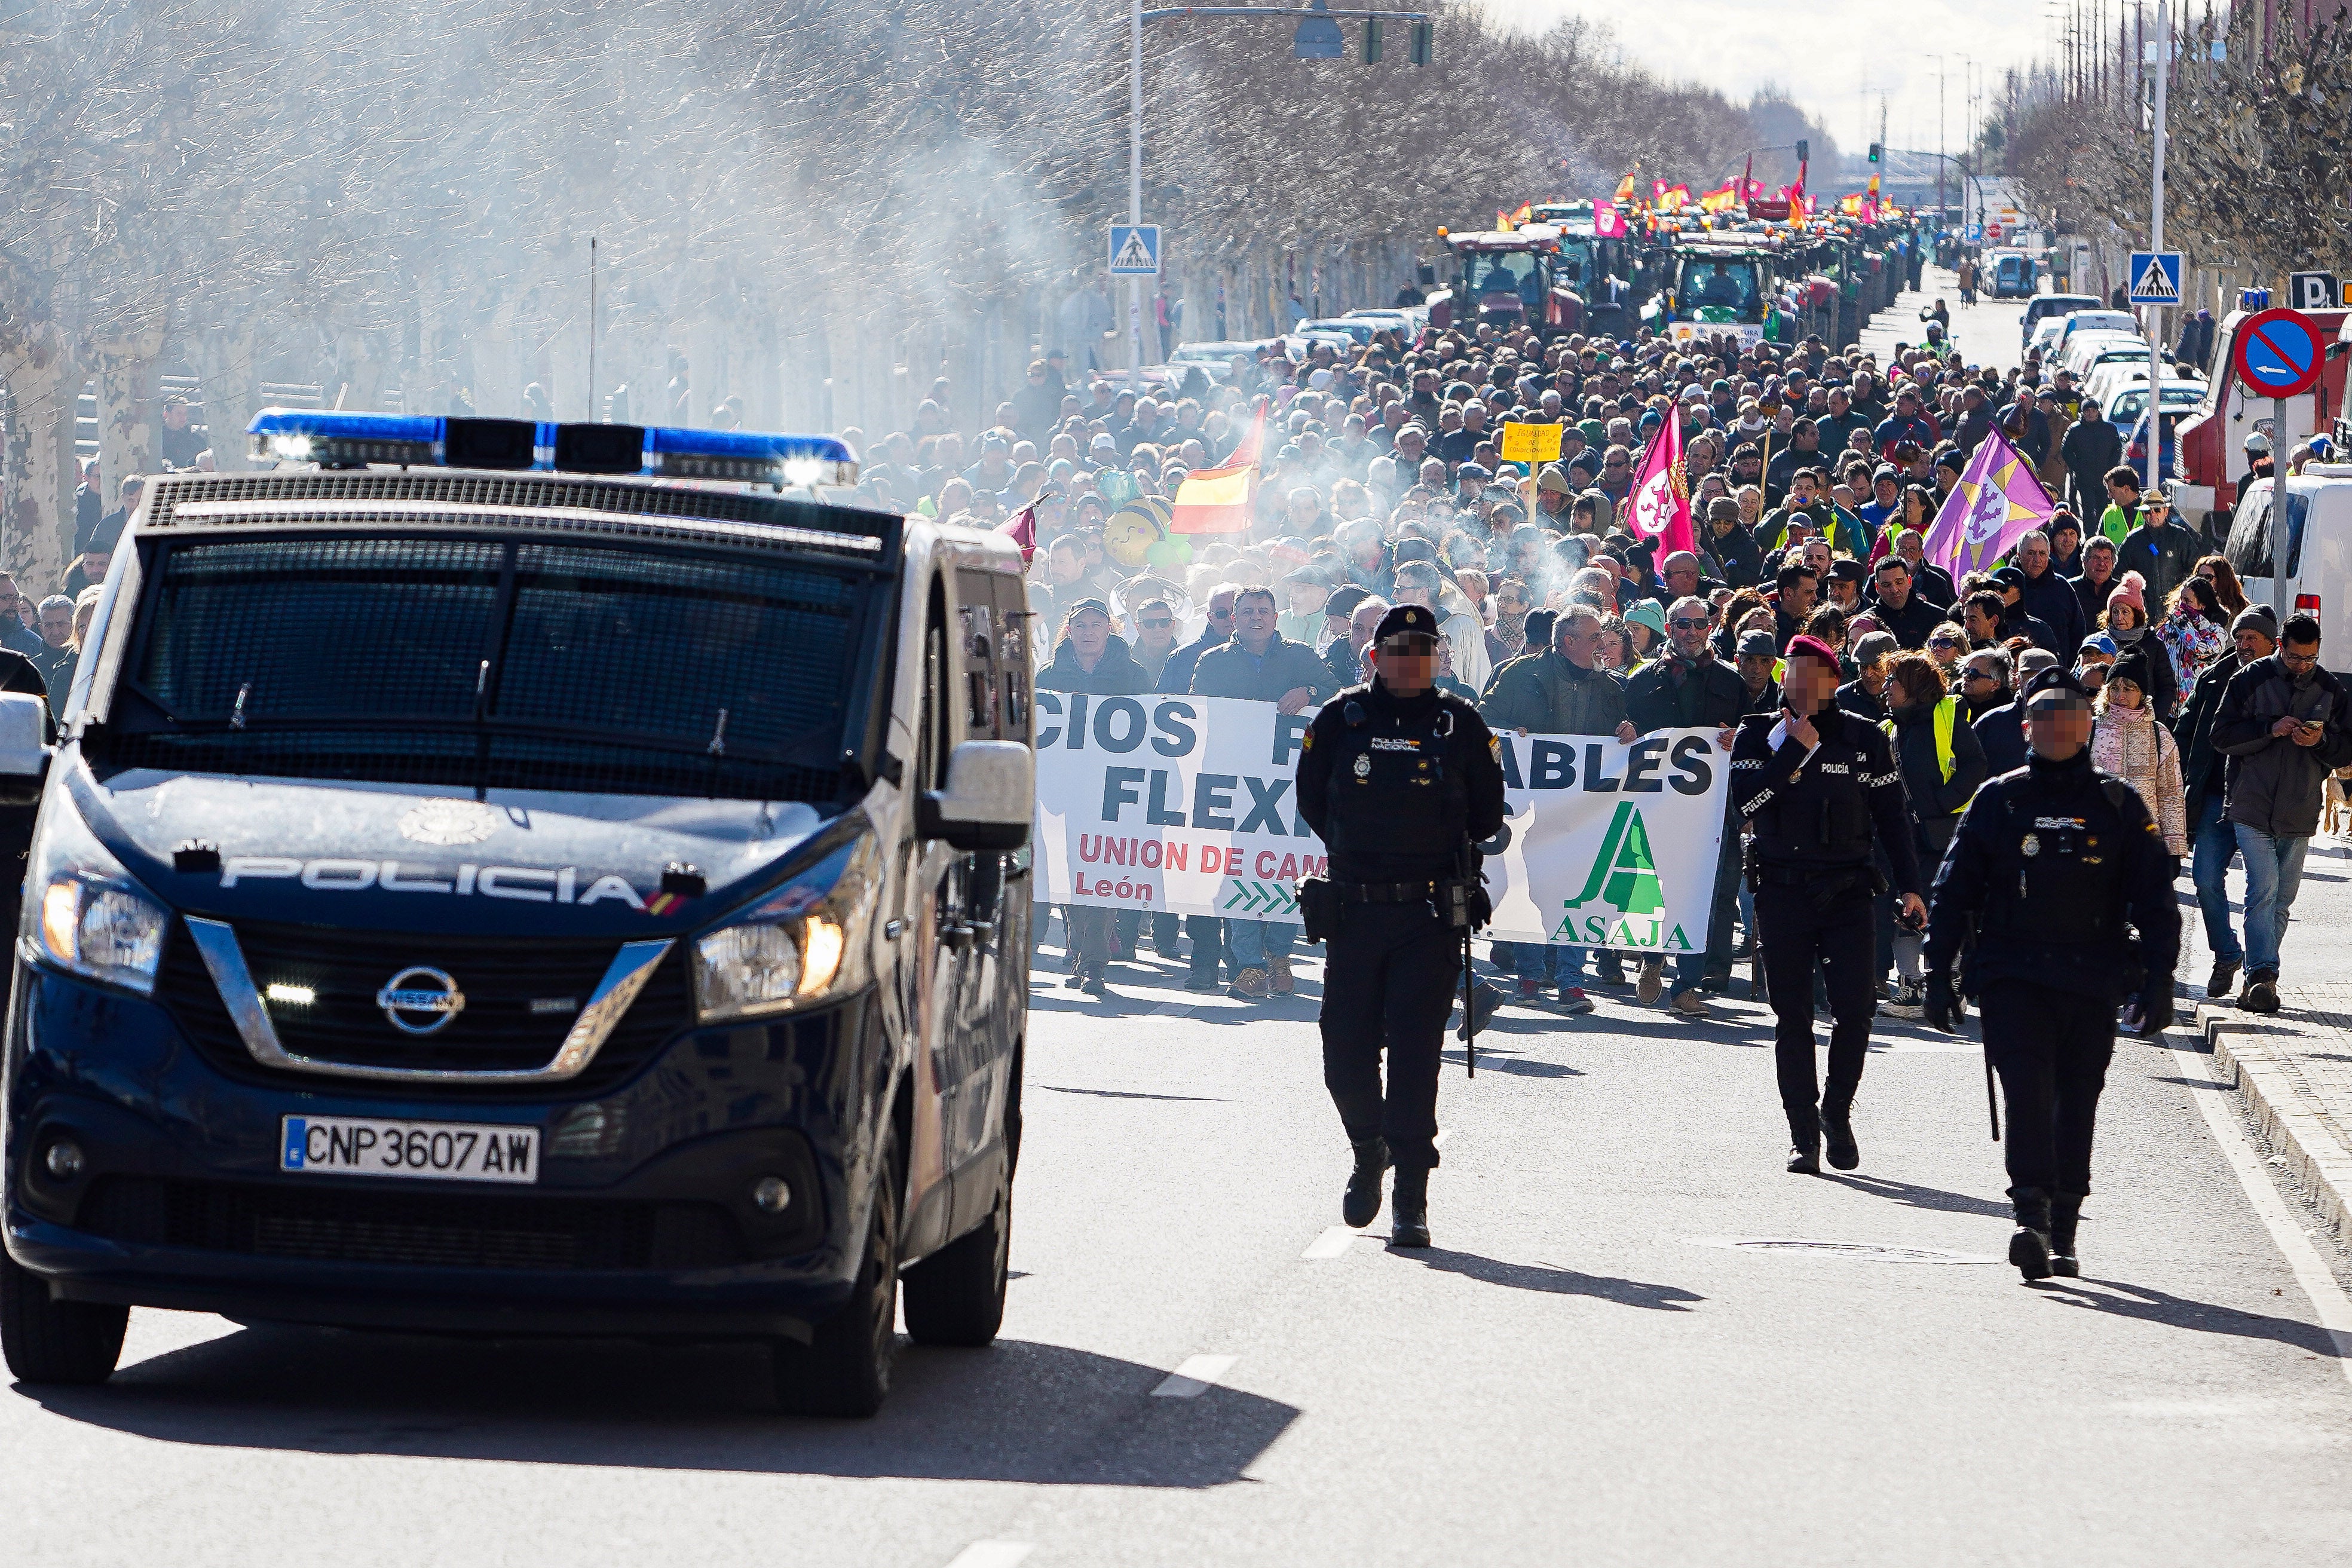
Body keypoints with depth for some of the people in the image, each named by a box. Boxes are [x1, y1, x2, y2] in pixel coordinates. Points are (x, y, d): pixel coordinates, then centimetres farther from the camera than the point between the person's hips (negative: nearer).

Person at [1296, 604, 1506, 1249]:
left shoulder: (1461, 725, 2)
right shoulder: (1341, 719, 3)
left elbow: (1486, 815, 11)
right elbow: (1312, 801, 15)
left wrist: (1436, 857, 10)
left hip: (1431, 914, -2)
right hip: (1354, 909, 2)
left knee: (1415, 1049, -9)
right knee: (1346, 1051, 3)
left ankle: (1410, 1200, -7)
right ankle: (1369, 1153, 32)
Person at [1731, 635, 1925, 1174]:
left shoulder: (1865, 740, 6)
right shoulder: (1759, 736, 5)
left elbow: (1891, 816, 10)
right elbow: (1746, 800, -11)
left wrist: (1908, 885, 5)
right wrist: (1793, 749, -14)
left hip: (1847, 892, 0)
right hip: (1782, 891, 0)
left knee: (1854, 1009, -10)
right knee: (1792, 1018, 1)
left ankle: (1837, 1112, 11)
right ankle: (1803, 1134, 7)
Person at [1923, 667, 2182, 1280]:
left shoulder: (2117, 806, 8)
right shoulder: (1998, 800, 7)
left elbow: (2155, 899, 8)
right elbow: (1954, 890, 10)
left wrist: (2159, 980, -1)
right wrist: (1939, 973, 4)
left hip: (2091, 981, 1)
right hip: (2012, 974, -1)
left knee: (2076, 1104, 6)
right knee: (2026, 1090, -17)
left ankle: (2061, 1234, 14)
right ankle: (2032, 1218, -25)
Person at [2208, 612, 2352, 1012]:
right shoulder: (2250, 680, -1)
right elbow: (2222, 735, -4)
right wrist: (2270, 729, -17)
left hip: (2300, 812, 3)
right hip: (2252, 807, -3)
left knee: (2282, 898, 7)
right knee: (2264, 889, -16)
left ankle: (2257, 979, 16)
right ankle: (2263, 975, -20)